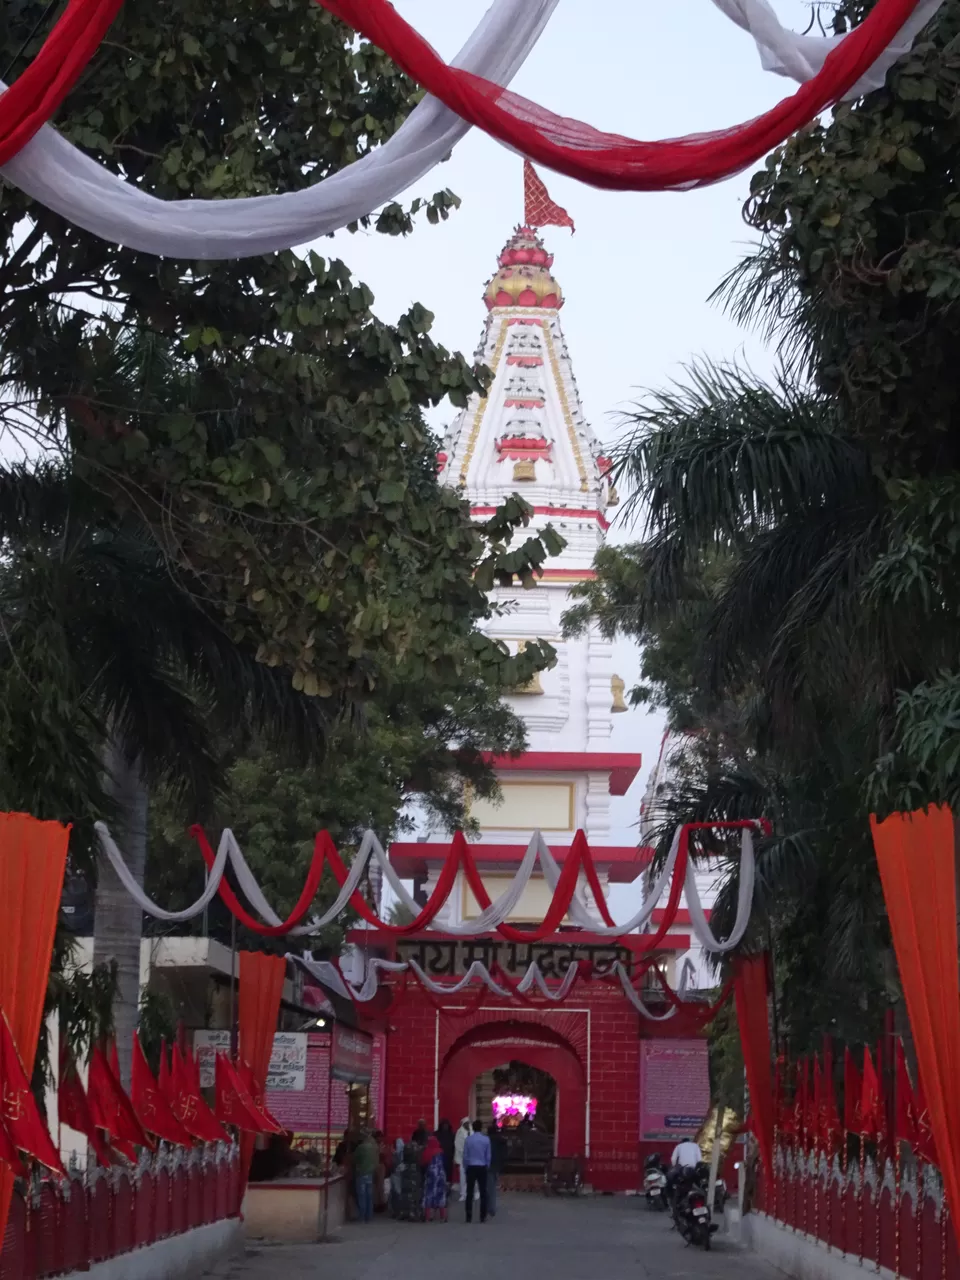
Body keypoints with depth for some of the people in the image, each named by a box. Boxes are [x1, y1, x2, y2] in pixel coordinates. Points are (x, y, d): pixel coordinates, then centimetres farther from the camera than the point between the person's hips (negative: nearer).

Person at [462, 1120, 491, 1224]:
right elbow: (488, 1155, 1)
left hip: (471, 1167, 0)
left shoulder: (468, 1140, -4)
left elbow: (465, 1156, 0)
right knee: (483, 1193, 5)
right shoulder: (486, 1139, -4)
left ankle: (469, 1216, 3)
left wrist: (465, 1167, 12)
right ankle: (483, 1216, 2)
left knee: (470, 1193, 5)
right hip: (482, 1167, 0)